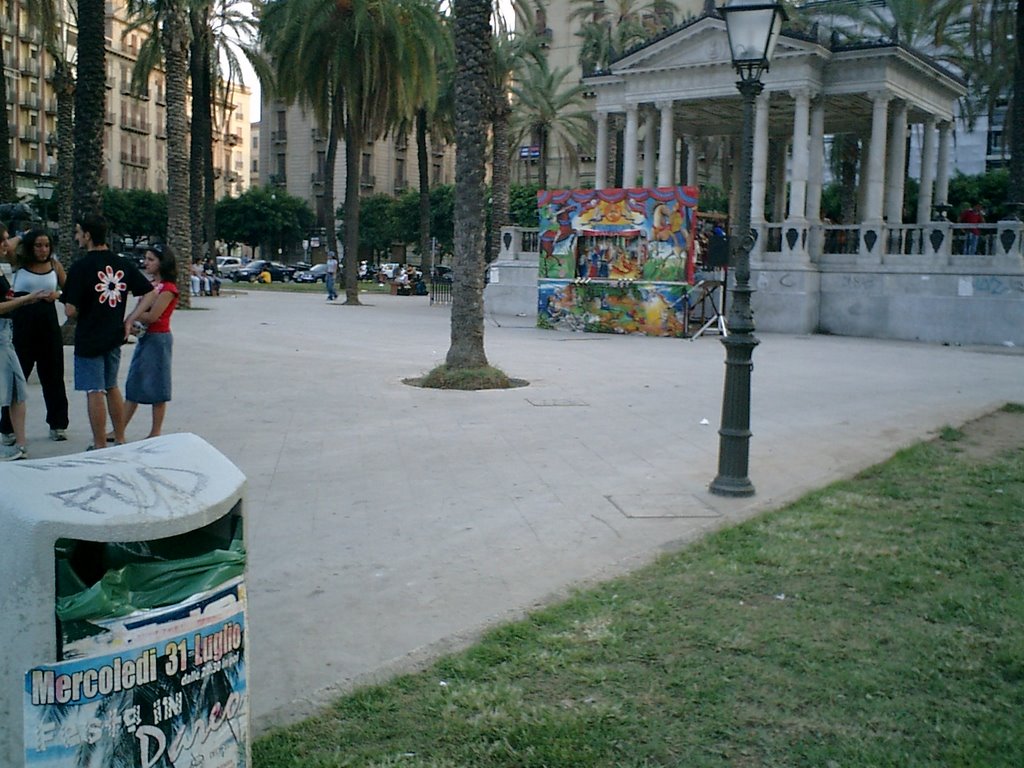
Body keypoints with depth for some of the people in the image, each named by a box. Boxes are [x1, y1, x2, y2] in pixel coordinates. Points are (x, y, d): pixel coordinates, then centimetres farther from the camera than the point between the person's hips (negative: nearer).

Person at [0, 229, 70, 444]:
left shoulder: (54, 265, 4)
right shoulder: (19, 263, -1)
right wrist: (21, 237, -8)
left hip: (49, 325, 2)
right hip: (22, 326, -2)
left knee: (53, 377, 9)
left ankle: (57, 424, 20)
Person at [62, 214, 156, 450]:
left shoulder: (81, 267, -16)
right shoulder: (122, 263, 2)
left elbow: (71, 310, -18)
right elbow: (151, 294, 3)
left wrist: (81, 314, 5)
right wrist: (129, 320, 2)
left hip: (89, 339, -6)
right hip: (114, 336, 6)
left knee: (95, 393, 1)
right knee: (112, 388, 19)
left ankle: (99, 447, 6)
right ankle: (120, 440, 25)